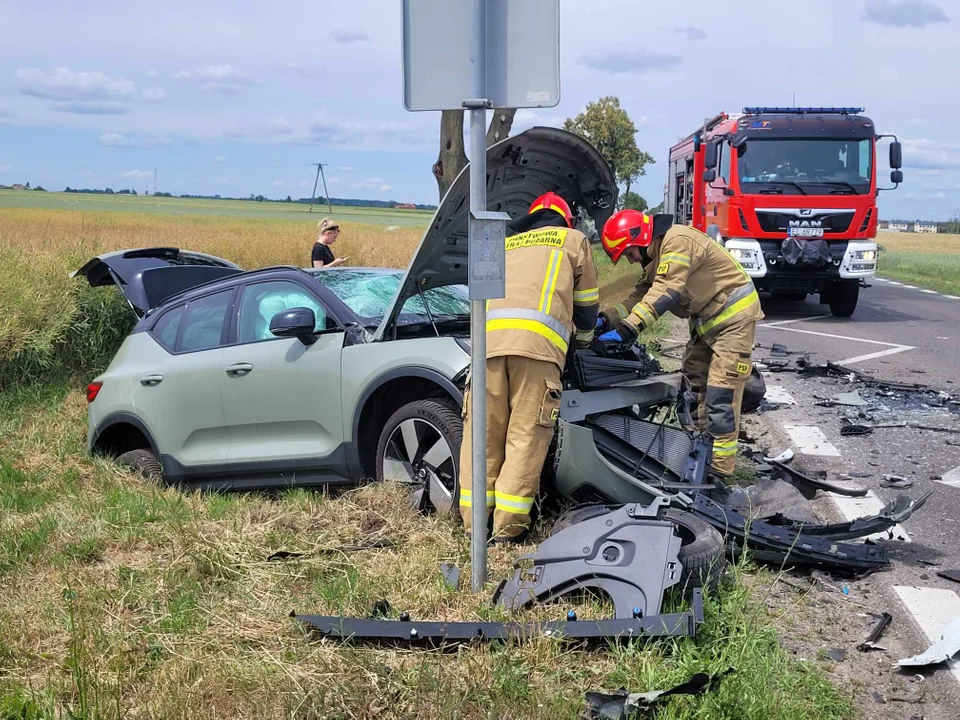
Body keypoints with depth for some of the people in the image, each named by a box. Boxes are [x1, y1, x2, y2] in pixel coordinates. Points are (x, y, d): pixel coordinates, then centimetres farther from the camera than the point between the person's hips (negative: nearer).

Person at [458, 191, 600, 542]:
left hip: (488, 337, 4)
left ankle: (474, 520, 7)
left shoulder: (504, 245, 37)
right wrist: (584, 337, 50)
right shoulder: (573, 240, 27)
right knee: (526, 434, -2)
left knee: (484, 431, 6)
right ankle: (508, 525, -5)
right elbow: (587, 302, 30)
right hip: (537, 341, -4)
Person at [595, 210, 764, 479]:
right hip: (706, 320, 11)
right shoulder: (655, 256, 9)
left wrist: (627, 329, -36)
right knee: (693, 385, 15)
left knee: (720, 396, -13)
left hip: (733, 316, -11)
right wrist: (607, 320, -7)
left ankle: (719, 470, -11)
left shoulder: (677, 241, -23)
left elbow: (665, 294, -31)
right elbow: (641, 296, 8)